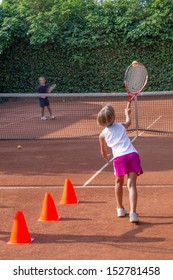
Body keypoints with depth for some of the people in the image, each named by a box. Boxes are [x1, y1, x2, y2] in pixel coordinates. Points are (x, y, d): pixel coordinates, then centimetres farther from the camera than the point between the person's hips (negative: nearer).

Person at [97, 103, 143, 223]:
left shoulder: (103, 135, 13)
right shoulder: (121, 126, 18)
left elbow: (104, 152, 27)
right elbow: (128, 122, 45)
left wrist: (106, 157, 50)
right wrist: (127, 113, 65)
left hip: (119, 157, -1)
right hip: (133, 154, 1)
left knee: (119, 182, 23)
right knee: (132, 185, -4)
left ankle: (120, 209, 35)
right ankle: (133, 213, -18)